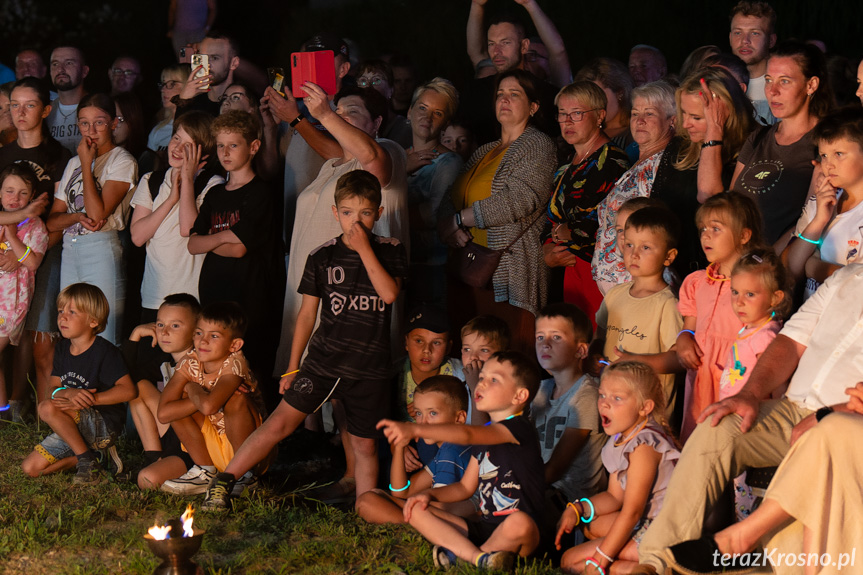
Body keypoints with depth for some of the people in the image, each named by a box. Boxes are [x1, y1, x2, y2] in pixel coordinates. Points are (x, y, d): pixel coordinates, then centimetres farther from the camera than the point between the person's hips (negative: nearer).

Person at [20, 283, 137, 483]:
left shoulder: (104, 351, -14)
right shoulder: (62, 349, 9)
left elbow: (128, 390, -23)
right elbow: (54, 389, 5)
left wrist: (90, 399, -25)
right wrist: (69, 393, -19)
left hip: (105, 426, -8)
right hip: (73, 428, 8)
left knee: (47, 409, -30)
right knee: (31, 467, -4)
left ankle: (87, 461, -18)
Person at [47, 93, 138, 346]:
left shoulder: (122, 162, -3)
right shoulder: (74, 162, 17)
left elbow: (98, 213, -15)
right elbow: (52, 221, 13)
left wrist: (88, 163, -9)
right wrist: (76, 217, -9)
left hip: (102, 251, -6)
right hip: (69, 252, 6)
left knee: (103, 339, -7)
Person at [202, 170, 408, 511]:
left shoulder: (391, 252, 1)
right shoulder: (323, 257, 2)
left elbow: (389, 293, -17)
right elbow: (307, 312, 7)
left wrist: (364, 249, -18)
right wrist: (292, 367, 6)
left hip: (370, 367, 0)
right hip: (324, 359, 0)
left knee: (364, 445, 6)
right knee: (282, 421, -9)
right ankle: (223, 482, -4)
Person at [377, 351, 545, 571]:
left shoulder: (520, 428, -13)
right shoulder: (485, 436, 16)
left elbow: (466, 434, -28)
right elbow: (466, 487, 21)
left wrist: (415, 429, -38)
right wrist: (430, 494, 3)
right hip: (485, 527, 8)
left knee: (520, 522, -41)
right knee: (417, 511, 1)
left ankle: (460, 555, -12)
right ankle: (480, 557, -21)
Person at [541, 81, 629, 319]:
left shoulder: (612, 161, -7)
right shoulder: (567, 167, 20)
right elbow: (551, 219, 21)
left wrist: (565, 232, -4)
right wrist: (547, 251, 1)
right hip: (563, 275, 7)